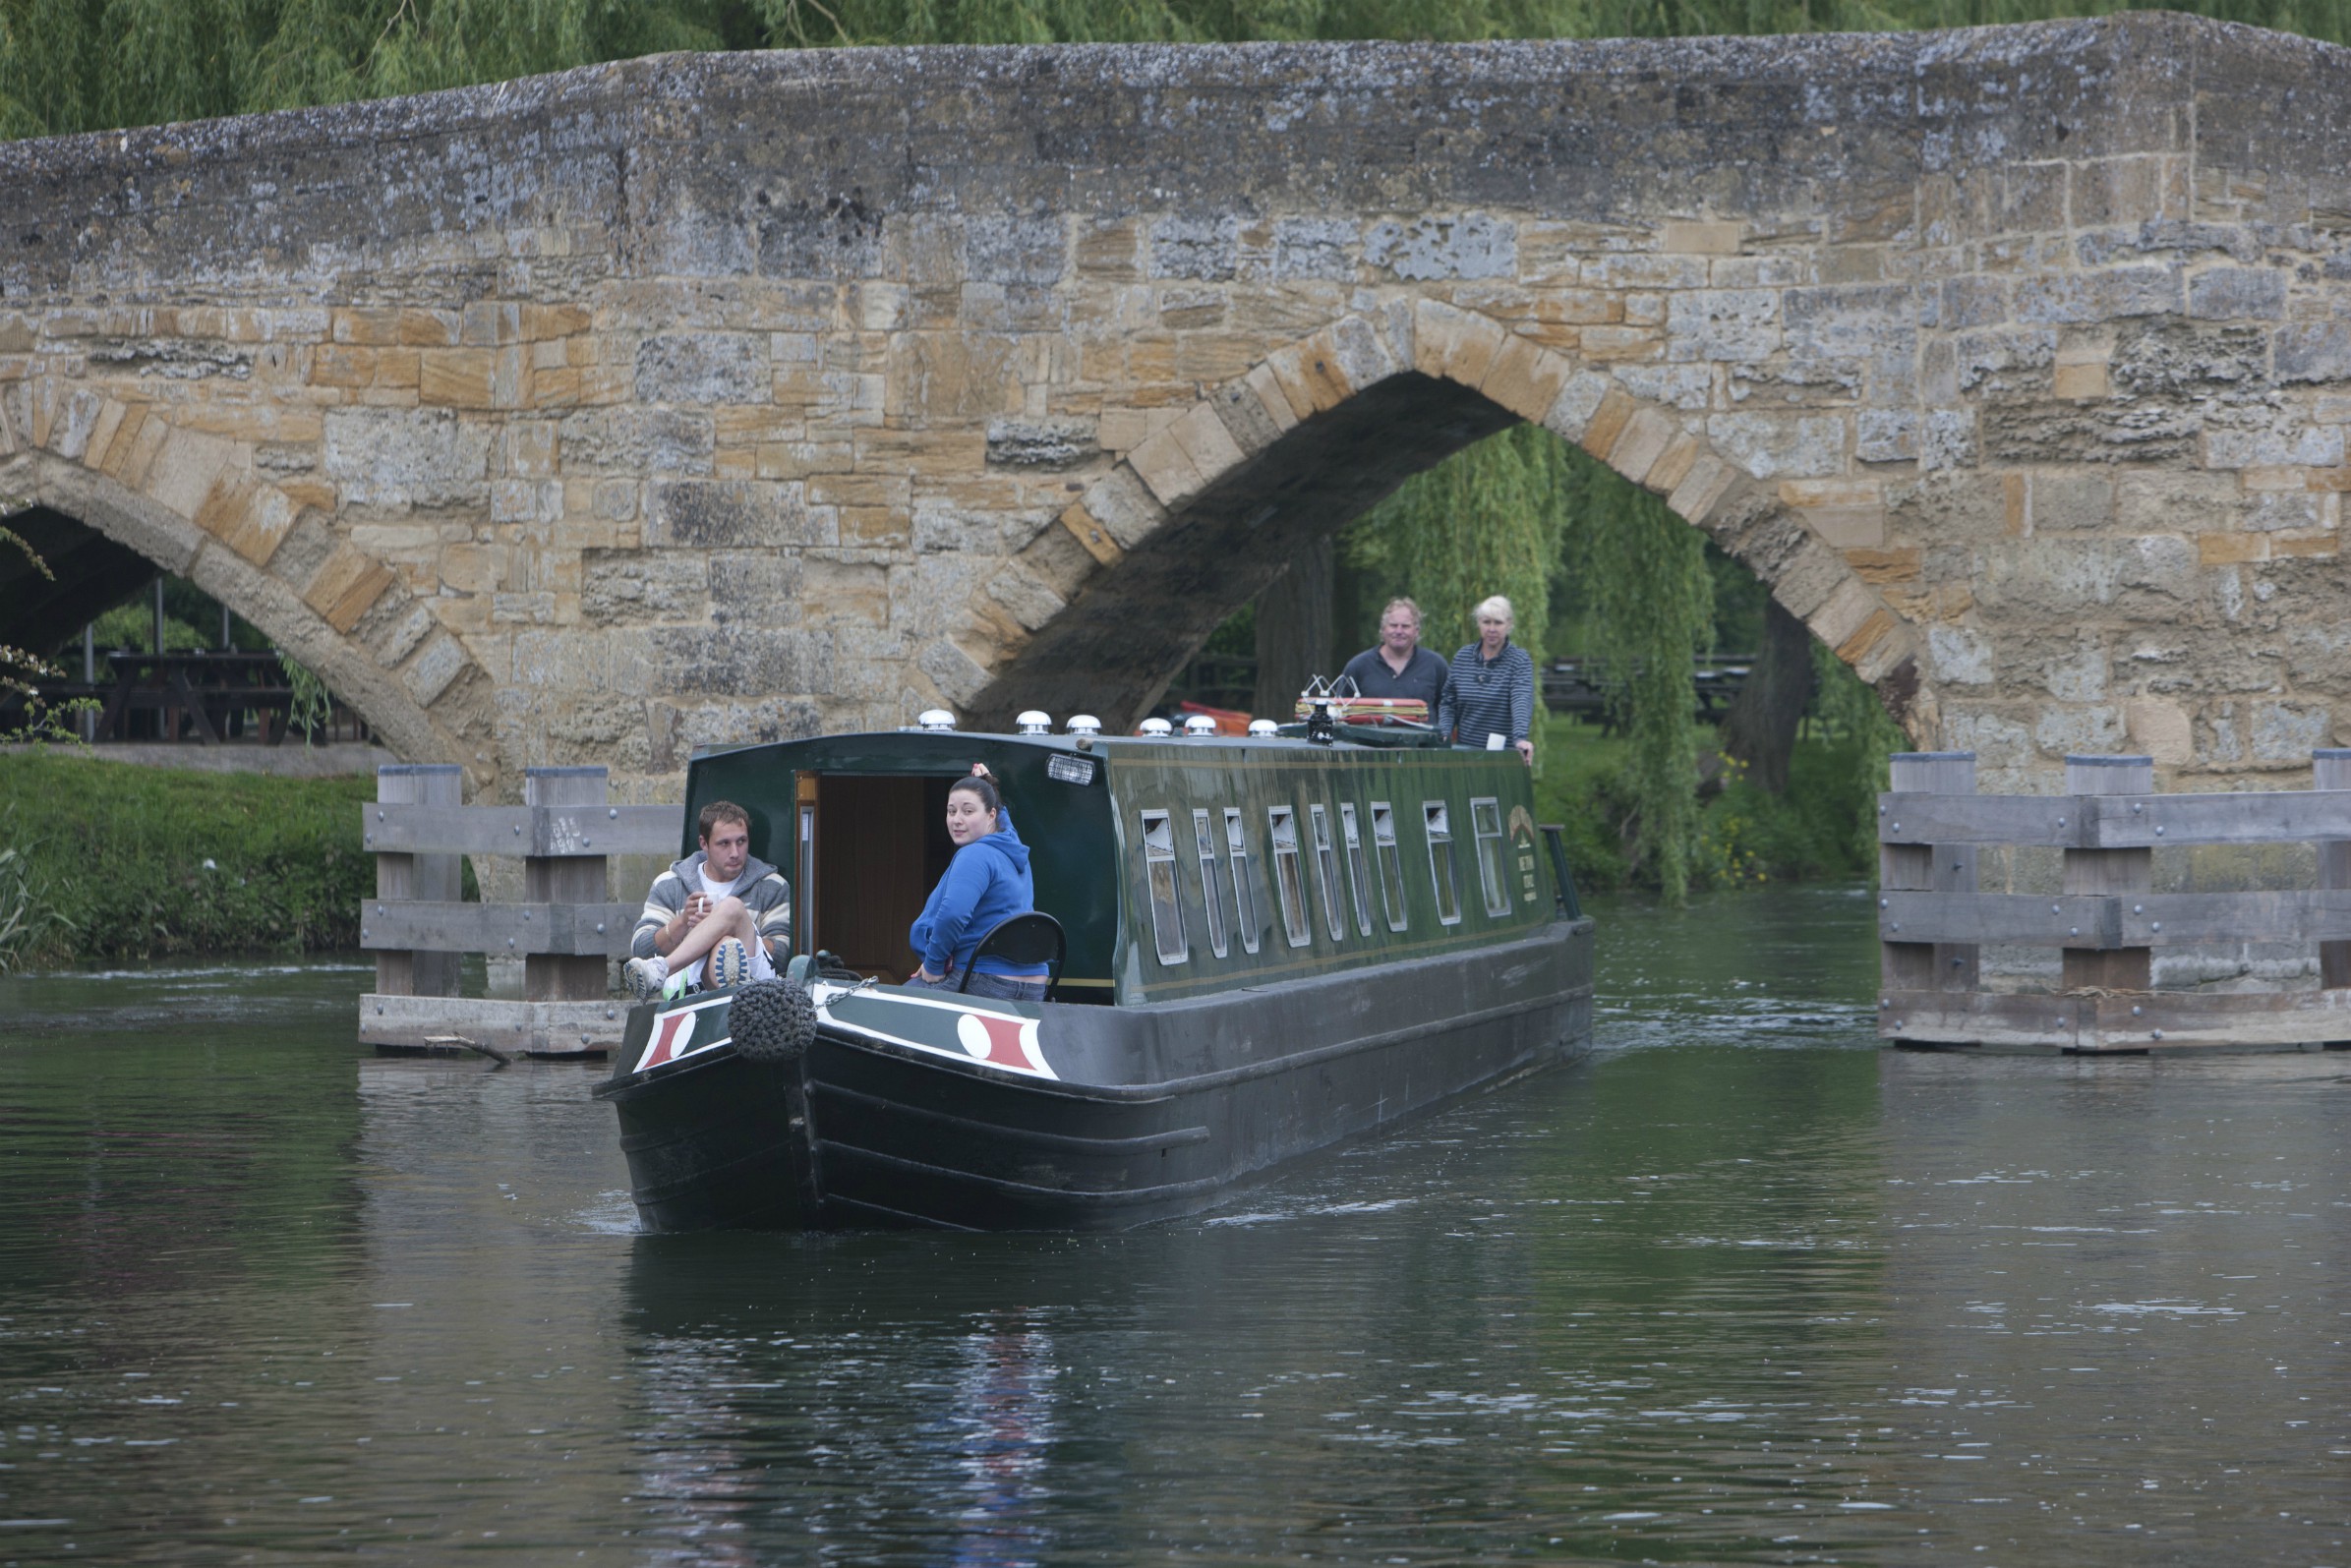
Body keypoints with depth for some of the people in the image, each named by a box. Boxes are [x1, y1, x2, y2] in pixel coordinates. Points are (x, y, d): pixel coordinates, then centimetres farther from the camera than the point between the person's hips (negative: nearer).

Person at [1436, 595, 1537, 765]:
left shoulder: (1519, 661, -5)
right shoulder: (1462, 658, 8)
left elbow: (1522, 701, -21)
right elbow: (1448, 703, 13)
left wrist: (1521, 737, -37)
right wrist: (1444, 735, -5)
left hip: (1505, 756, -4)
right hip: (1465, 752, 4)